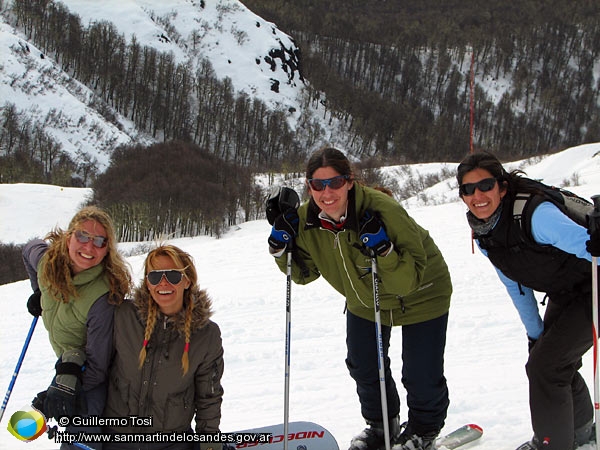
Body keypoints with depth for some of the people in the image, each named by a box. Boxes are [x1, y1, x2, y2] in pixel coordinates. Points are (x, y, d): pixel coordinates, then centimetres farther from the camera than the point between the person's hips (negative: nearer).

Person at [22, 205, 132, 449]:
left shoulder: (104, 296, -32)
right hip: (67, 363, 7)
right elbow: (29, 250, 13)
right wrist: (40, 292, 17)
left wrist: (67, 388, -35)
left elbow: (97, 366, -26)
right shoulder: (46, 258, -15)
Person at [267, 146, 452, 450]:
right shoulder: (306, 220, -20)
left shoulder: (383, 210, -37)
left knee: (421, 376, 0)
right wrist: (281, 247, -20)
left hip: (419, 296, -5)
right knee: (364, 367, 16)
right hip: (364, 300, 5)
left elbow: (410, 280, -35)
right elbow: (303, 273, -3)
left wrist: (383, 251, -51)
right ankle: (382, 426, 44)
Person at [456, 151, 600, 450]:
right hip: (563, 296, 8)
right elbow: (515, 284, 5)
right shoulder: (482, 233, -7)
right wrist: (535, 333, 10)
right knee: (557, 362, 20)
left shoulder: (535, 215, -32)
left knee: (544, 365, -12)